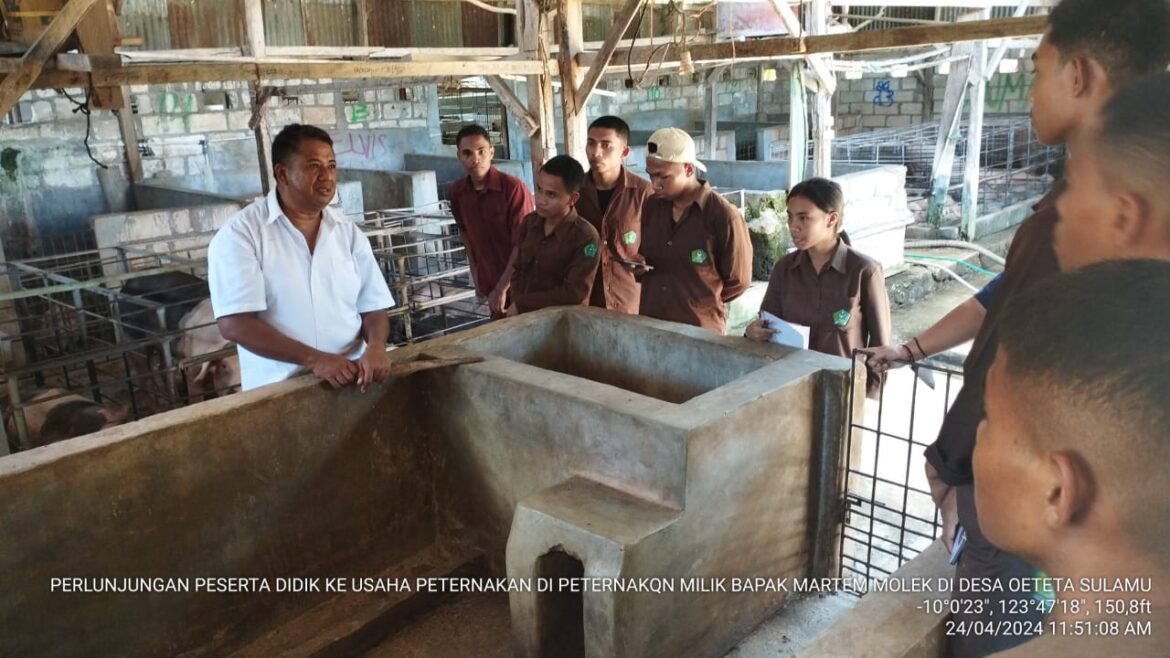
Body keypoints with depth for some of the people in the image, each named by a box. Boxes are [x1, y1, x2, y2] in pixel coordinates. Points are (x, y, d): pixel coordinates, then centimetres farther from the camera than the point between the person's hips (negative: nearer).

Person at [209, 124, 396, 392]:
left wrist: (376, 346, -12)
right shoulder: (240, 233, -4)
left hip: (349, 381, 3)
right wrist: (314, 359, -18)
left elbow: (373, 308, 9)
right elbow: (234, 324, -11)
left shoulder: (349, 233, 9)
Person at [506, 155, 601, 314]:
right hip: (524, 317, 4)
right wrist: (516, 305, -7)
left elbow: (574, 293, -17)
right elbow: (518, 270, 9)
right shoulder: (529, 222, 4)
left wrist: (522, 305, -13)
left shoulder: (585, 236, -15)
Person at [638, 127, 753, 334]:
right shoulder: (651, 206, 4)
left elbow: (737, 282, -5)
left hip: (700, 332, -5)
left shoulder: (724, 217, -14)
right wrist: (638, 264, -1)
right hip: (648, 325, 5)